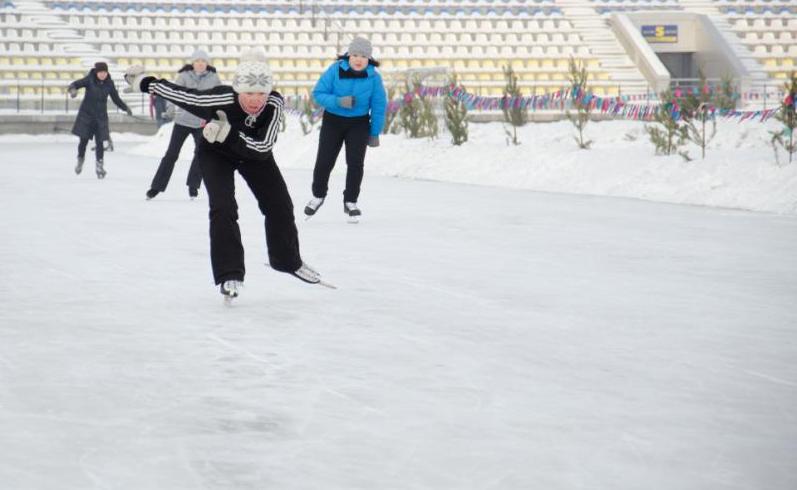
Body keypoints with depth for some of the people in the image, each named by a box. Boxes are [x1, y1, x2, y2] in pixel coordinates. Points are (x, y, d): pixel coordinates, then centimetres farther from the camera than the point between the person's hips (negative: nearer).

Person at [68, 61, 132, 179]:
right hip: (86, 114, -1)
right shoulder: (89, 80, -12)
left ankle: (100, 166, 7)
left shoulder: (109, 83, -4)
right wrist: (73, 89, -45)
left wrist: (126, 108, -10)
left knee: (99, 142, -3)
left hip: (101, 116, 1)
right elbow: (75, 84, -22)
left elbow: (116, 99, 5)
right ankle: (80, 160, 31)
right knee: (84, 140, 6)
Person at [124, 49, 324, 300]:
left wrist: (228, 133, -47)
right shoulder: (221, 99, -39)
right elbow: (180, 94, -26)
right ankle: (229, 274, -11)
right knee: (223, 207, -21)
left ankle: (288, 260, 33)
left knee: (280, 205, 8)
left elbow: (263, 147, -37)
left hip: (255, 154, 3)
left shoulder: (274, 103, -34)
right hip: (216, 153, -3)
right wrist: (144, 82, -18)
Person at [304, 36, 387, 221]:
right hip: (333, 121, 0)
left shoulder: (373, 77, -13)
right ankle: (318, 196, 29)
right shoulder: (335, 70, -18)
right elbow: (318, 93, -13)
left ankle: (350, 202, 10)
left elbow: (379, 106, -4)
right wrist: (338, 102, -30)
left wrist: (375, 133, -1)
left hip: (358, 124, 0)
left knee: (355, 163, -8)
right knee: (324, 161, 3)